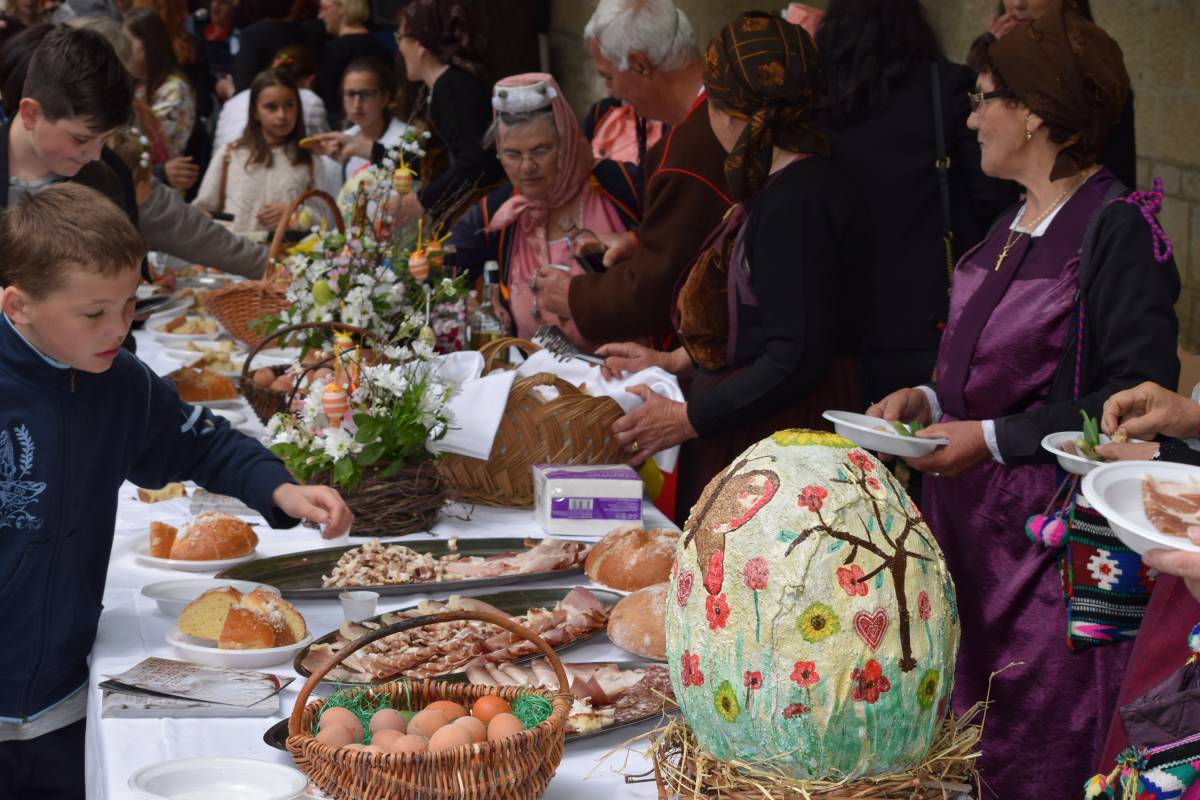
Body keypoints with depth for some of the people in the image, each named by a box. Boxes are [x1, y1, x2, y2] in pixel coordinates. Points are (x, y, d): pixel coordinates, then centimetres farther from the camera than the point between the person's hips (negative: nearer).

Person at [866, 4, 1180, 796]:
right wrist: (930, 400, 7)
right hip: (971, 521, 8)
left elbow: (1137, 394, -16)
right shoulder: (1016, 226, 15)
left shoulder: (1117, 227, -12)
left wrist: (993, 438, -18)